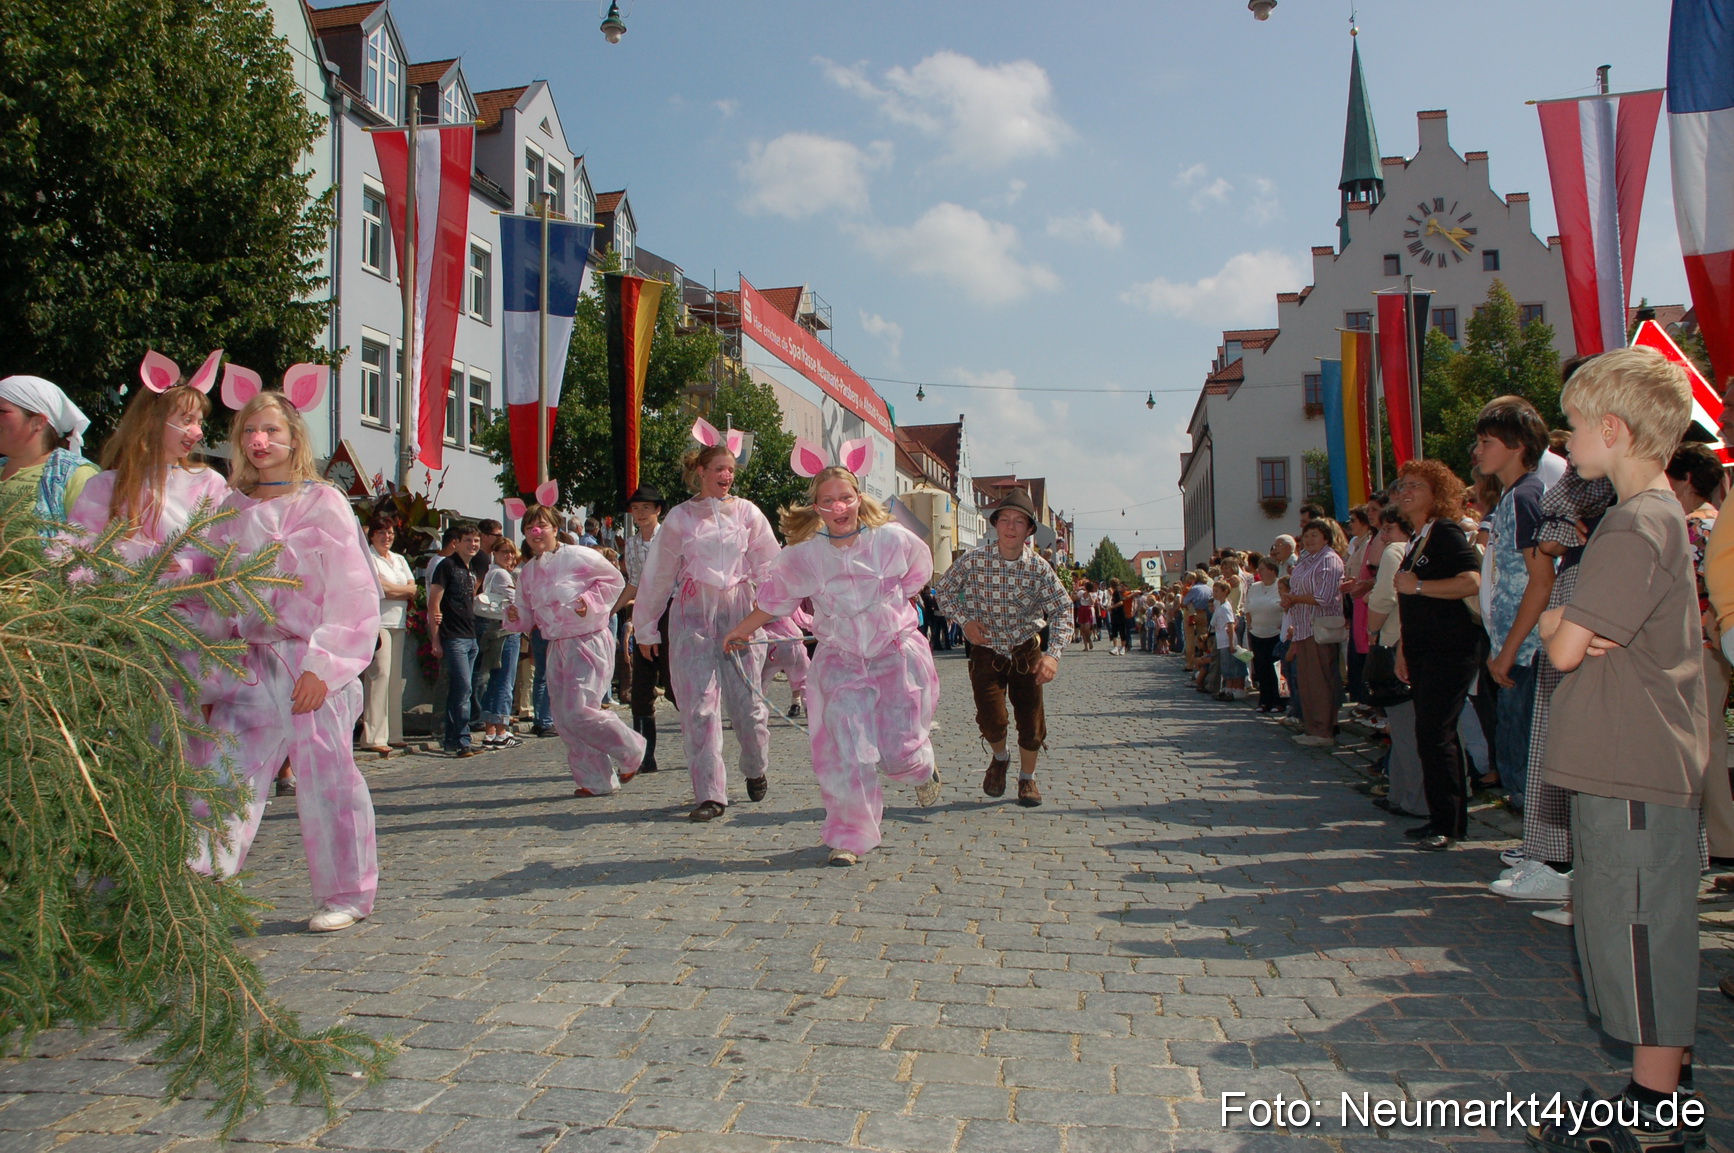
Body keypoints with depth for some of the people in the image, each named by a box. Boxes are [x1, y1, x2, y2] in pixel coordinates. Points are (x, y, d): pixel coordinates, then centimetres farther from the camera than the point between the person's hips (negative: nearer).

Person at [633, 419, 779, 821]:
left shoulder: (747, 512, 6)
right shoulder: (679, 517, 6)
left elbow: (768, 566, 9)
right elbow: (658, 574, 11)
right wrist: (646, 627, 14)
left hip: (738, 611, 0)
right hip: (692, 614, 0)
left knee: (745, 698, 2)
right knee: (698, 703, -6)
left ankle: (756, 769, 29)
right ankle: (709, 794, 0)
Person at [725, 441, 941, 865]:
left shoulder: (893, 539, -10)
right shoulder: (801, 556, -10)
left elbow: (917, 576, 13)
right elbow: (773, 599, 9)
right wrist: (740, 632, 20)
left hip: (898, 655, 0)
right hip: (840, 662, 0)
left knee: (900, 753, -2)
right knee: (844, 754, -9)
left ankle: (923, 770, 37)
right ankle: (850, 838, 11)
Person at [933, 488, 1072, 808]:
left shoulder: (1038, 567, -12)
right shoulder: (974, 559, -13)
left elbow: (1062, 609, -13)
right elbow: (945, 588, 3)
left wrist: (1053, 654, -26)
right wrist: (965, 620, -11)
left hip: (1026, 650, 1)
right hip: (986, 651, -1)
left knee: (1031, 719, 3)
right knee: (991, 719, -12)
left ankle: (1027, 778, 29)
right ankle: (999, 758, 23)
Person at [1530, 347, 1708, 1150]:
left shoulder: (1636, 527, -17)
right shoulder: (1658, 514, 16)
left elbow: (1565, 650, -21)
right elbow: (1567, 628, 14)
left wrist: (1556, 628, -1)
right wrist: (1566, 622, -6)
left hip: (1634, 773, -10)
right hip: (1625, 762, 10)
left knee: (1642, 935, -1)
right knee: (1623, 932, 16)